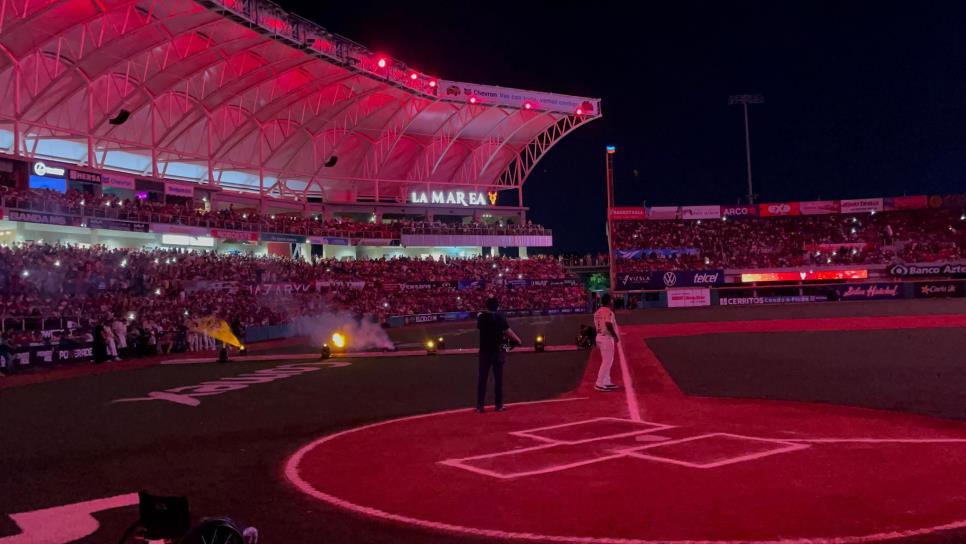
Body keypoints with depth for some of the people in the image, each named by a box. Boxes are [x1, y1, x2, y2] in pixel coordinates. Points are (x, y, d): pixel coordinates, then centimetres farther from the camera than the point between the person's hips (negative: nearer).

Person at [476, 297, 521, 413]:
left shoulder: (481, 317, 1)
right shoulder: (500, 317, -11)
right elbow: (508, 331, -16)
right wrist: (518, 340, -4)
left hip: (484, 350, 3)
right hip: (497, 351, -3)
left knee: (482, 378, 6)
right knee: (498, 378, 5)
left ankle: (479, 406, 5)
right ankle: (498, 405, 8)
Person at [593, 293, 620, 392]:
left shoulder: (597, 312, 11)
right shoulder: (608, 312, -16)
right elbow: (609, 325, -26)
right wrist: (615, 336, -16)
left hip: (600, 337, 9)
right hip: (607, 338, -9)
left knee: (606, 361, 18)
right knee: (607, 361, -5)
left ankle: (607, 382, 23)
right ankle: (599, 384, -7)